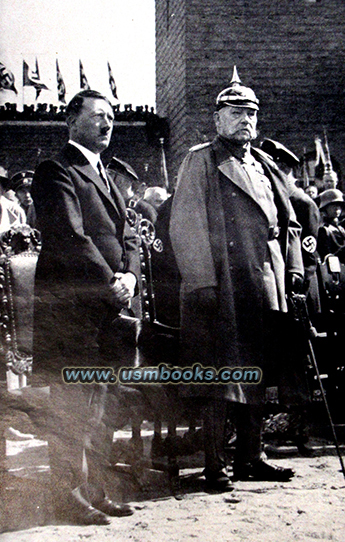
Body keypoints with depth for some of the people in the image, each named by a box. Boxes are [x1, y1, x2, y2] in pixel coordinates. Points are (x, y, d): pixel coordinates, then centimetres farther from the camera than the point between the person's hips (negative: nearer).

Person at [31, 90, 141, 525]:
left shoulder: (105, 176, 22)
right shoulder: (55, 172, -5)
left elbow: (125, 236, 17)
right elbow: (69, 237, -16)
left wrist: (129, 276, -2)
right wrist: (109, 283, -16)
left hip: (107, 306, 8)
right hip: (70, 306, -8)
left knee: (96, 405, 12)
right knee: (71, 404, -4)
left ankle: (93, 491, 20)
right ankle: (67, 495, 4)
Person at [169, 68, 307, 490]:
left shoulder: (265, 166, 21)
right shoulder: (200, 162, 1)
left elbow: (287, 223, 23)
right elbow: (185, 227, -7)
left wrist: (293, 267, 9)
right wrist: (202, 281, -15)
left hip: (265, 285, 7)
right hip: (221, 287, -6)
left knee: (256, 373, 11)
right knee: (220, 377, -5)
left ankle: (250, 458, 20)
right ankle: (215, 466, 2)